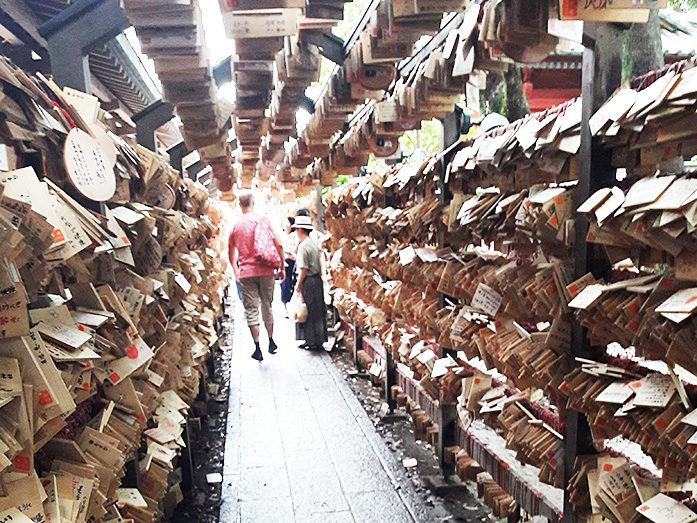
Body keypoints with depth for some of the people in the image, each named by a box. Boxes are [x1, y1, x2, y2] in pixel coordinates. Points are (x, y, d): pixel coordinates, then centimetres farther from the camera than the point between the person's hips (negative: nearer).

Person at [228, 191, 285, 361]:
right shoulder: (263, 220, -2)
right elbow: (278, 245, -5)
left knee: (251, 310, 5)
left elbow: (231, 253, 13)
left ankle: (257, 349, 4)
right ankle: (271, 343, 24)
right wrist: (281, 267, 5)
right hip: (265, 271, 0)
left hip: (246, 273, 0)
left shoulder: (235, 226, 3)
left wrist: (236, 271, 27)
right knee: (267, 306, 15)